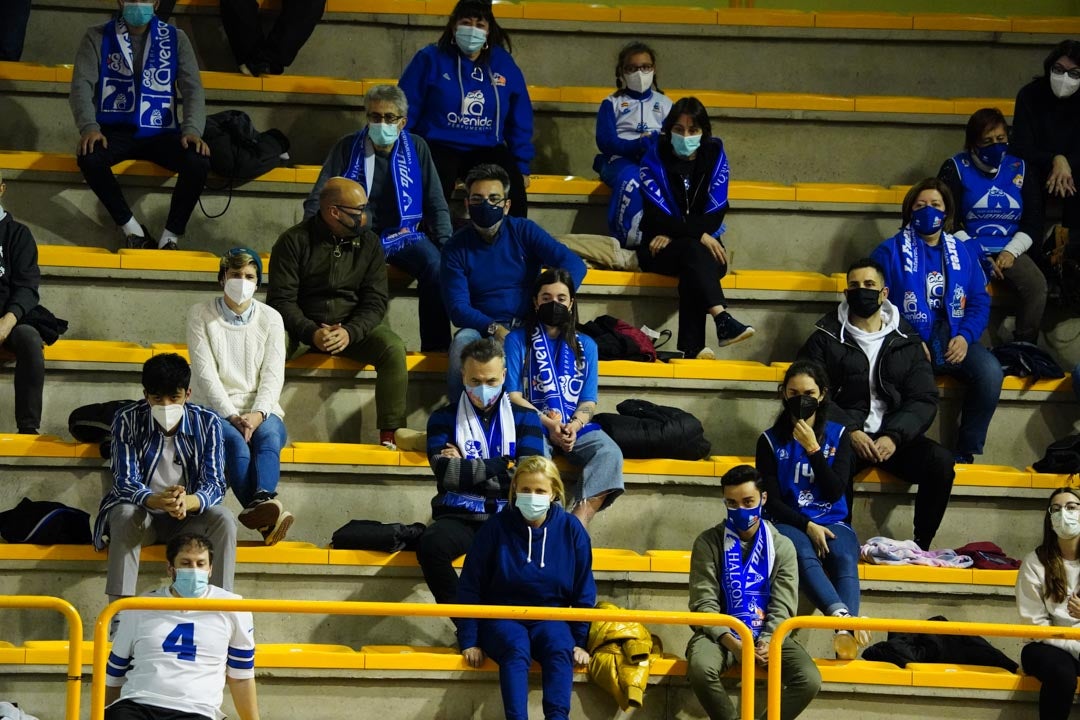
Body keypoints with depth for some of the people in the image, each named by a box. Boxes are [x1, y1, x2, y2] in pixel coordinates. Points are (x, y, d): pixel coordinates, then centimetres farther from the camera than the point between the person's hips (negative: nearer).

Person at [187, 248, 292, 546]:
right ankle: (268, 517, -56)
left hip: (261, 412, 2)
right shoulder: (201, 315, 6)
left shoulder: (270, 318, 12)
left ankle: (262, 502, -60)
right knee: (235, 441, -35)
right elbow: (206, 374, -3)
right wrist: (233, 417, -16)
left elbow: (273, 375, 2)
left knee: (268, 434, -34)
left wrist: (258, 415, -17)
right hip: (214, 410, -2)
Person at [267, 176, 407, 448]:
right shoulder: (294, 241, -5)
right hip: (302, 326, -2)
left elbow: (376, 301, -2)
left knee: (393, 349, -26)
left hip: (354, 327, 2)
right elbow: (281, 299, -10)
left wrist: (350, 332, -23)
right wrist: (311, 333, -28)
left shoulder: (369, 243, 3)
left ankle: (390, 434, -25)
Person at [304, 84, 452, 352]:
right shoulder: (348, 147, 6)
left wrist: (446, 245, -1)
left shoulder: (416, 148, 9)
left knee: (435, 265, -31)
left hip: (404, 235, 1)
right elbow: (317, 199, 8)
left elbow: (436, 204, 12)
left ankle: (436, 348, -22)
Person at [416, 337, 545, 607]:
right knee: (431, 544, -35)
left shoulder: (524, 418, 13)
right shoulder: (444, 418, 11)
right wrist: (503, 465, -4)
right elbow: (445, 472, -8)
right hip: (460, 516, 0)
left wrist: (466, 470, -3)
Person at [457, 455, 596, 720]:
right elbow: (470, 587, -2)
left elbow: (584, 592, 8)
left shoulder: (571, 530, -1)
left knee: (559, 649, -32)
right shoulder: (496, 527, -6)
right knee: (516, 648, -35)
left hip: (550, 619, 2)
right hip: (502, 619, -1)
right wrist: (469, 641, -5)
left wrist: (579, 641, 3)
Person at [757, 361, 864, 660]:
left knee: (845, 558, -34)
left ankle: (844, 633, -59)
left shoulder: (837, 435, 11)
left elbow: (836, 491, 0)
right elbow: (772, 500, 2)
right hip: (789, 523, -1)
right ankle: (843, 614, -63)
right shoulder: (770, 441, 8)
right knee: (804, 556, -38)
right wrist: (808, 526, -12)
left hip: (832, 522, 2)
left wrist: (813, 449, -9)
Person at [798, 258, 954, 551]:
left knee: (940, 461, -25)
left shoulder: (905, 342, 14)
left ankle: (921, 546, -13)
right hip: (845, 436, -3)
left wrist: (894, 437, -13)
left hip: (894, 436, 3)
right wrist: (851, 432, -16)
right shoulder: (826, 338, 8)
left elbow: (924, 400, 6)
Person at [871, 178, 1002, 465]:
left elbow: (980, 302, 10)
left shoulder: (964, 253, 17)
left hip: (953, 338, 3)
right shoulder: (890, 252, 6)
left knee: (990, 371, -27)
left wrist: (965, 336, -9)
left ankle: (965, 451, -13)